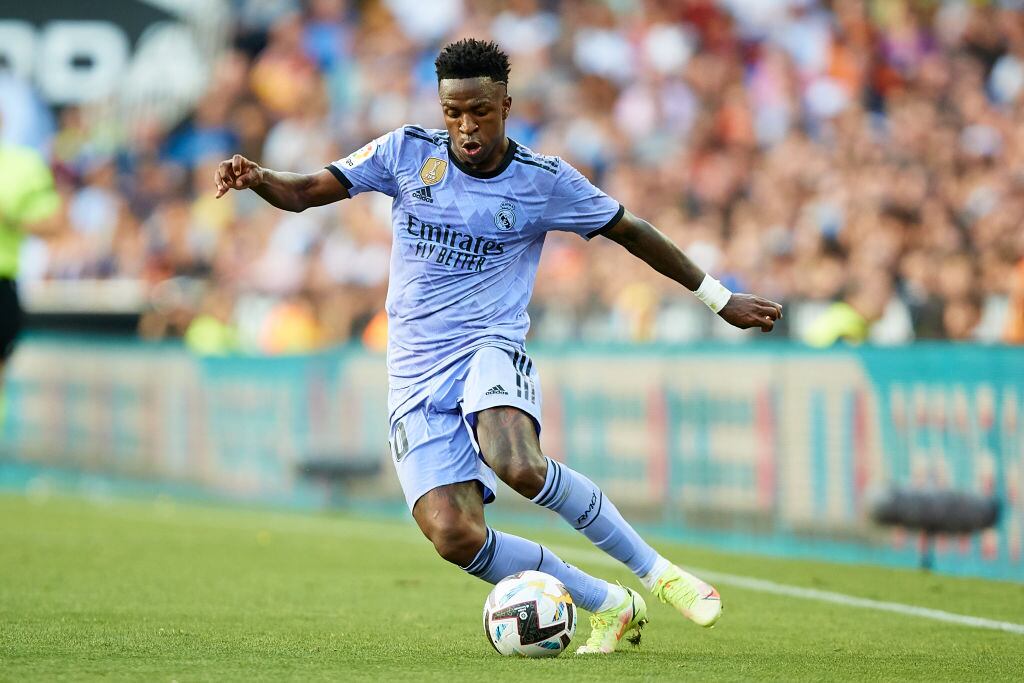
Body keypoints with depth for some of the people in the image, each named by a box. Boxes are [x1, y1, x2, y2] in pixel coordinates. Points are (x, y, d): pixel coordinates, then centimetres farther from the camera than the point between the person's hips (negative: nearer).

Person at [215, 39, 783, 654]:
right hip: (415, 380, 3)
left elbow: (630, 231, 13)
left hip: (490, 351, -3)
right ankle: (610, 609, -2)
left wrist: (719, 297, 17)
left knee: (518, 466, -37)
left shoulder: (545, 182, 0)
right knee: (454, 535, -19)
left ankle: (657, 571, -19)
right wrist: (255, 179, -18)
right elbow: (303, 193, 4)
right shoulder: (407, 153, 4)